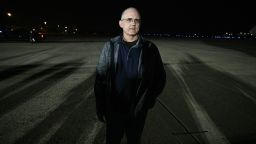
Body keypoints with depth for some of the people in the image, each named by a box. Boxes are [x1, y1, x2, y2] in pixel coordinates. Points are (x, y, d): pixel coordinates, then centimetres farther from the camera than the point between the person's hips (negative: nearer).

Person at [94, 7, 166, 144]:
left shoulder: (150, 48, -7)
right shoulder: (110, 46, -7)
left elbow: (160, 77, 2)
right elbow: (100, 78, -5)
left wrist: (148, 100, -5)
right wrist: (100, 107, -5)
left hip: (138, 111, 0)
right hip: (113, 110, 0)